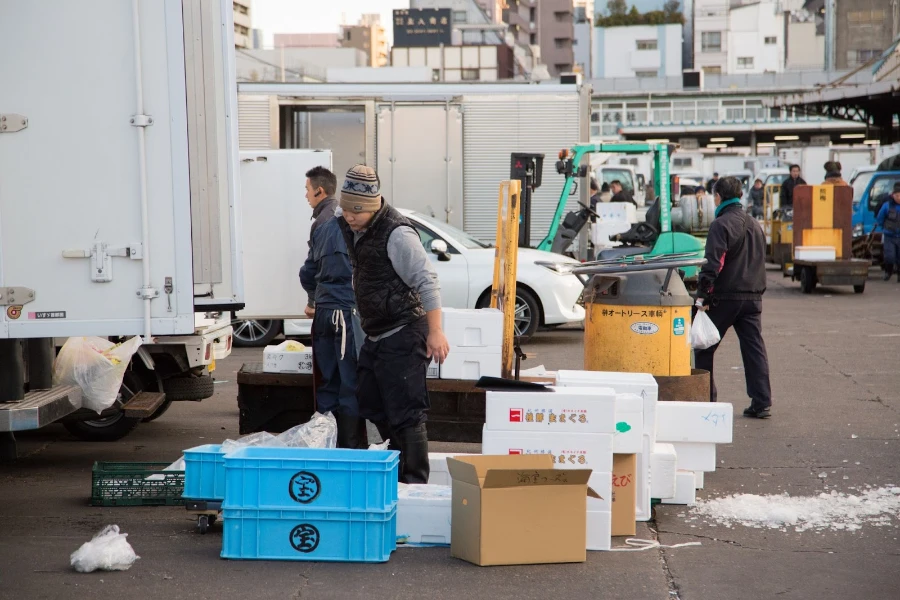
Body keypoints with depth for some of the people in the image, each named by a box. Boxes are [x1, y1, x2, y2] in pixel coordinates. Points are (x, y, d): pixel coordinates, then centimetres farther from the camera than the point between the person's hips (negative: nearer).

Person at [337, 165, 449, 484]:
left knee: (405, 412, -9)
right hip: (375, 335, 10)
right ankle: (398, 457, 30)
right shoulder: (350, 228, 6)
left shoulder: (397, 234, -20)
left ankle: (415, 482, -3)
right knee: (370, 402, 16)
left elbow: (427, 282, -20)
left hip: (402, 334, -10)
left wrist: (435, 332, -21)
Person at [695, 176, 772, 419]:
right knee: (755, 349, 5)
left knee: (704, 348, 6)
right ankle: (761, 403, 1)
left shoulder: (721, 224, -10)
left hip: (725, 297, -6)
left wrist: (702, 295, -16)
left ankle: (705, 400, 7)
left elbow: (713, 264, -18)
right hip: (753, 297, 7)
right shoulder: (755, 225, 15)